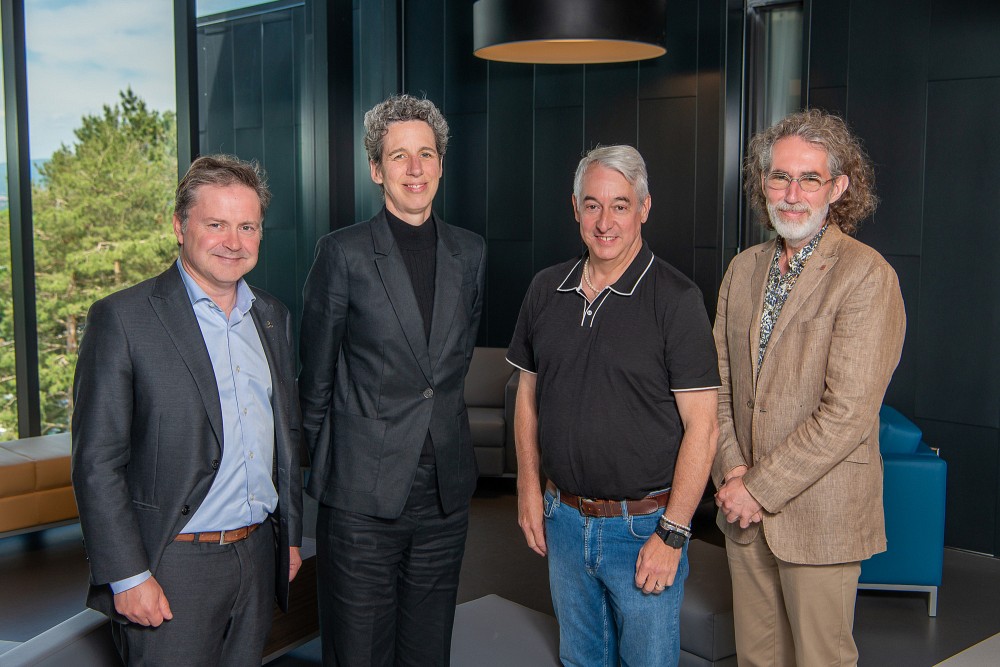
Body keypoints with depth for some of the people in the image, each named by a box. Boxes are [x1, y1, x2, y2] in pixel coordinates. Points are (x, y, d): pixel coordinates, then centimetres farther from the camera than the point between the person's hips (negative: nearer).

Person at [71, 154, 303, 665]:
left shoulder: (273, 317, 9)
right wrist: (128, 576, -14)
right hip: (172, 566, -5)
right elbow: (96, 461, -12)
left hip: (259, 557, 6)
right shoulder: (122, 318, -10)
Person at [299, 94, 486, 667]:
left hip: (446, 491, 4)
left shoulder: (470, 251, 7)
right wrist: (327, 457, 7)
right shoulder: (343, 253, -6)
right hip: (363, 495, -4)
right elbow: (316, 376, 2)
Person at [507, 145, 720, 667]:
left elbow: (701, 426, -15)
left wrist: (671, 533, -17)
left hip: (644, 523, -5)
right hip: (563, 518, 5)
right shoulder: (546, 290, 3)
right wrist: (528, 488, 6)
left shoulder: (675, 298, -14)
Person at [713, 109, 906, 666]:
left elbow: (847, 414, -19)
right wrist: (733, 472, -5)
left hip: (819, 513, -5)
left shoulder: (867, 275, -14)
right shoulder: (744, 268, 8)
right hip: (745, 511, 6)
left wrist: (760, 488, -15)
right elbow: (721, 382, 8)